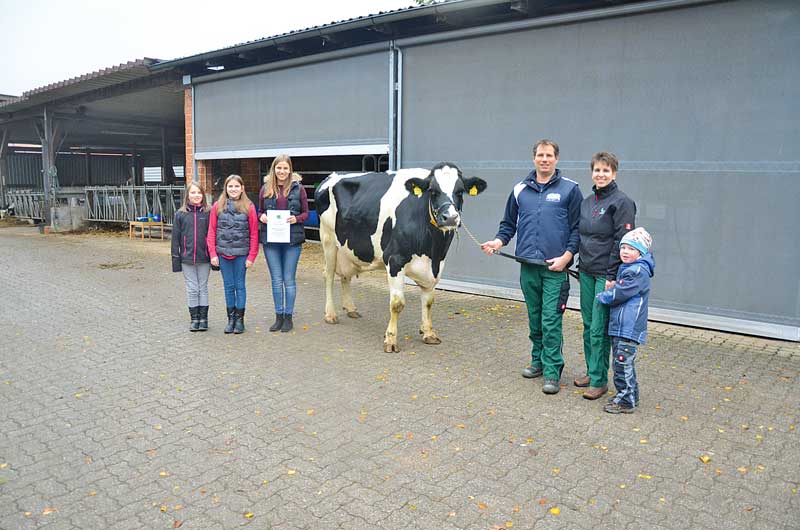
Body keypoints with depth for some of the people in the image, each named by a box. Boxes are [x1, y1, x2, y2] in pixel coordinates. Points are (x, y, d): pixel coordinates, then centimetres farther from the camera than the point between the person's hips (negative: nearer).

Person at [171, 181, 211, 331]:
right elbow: (175, 237, 4)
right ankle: (194, 319, 16)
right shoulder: (180, 214, 3)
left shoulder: (208, 213, -1)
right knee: (192, 289, 6)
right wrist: (175, 257, 1)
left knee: (203, 288, 8)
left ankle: (203, 318, 17)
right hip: (187, 258, 1)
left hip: (204, 258, -1)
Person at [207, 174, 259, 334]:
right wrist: (213, 254, -2)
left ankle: (240, 319, 15)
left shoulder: (248, 207, -1)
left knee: (240, 286, 6)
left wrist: (251, 256, -6)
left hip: (241, 253, -2)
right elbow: (212, 231, 4)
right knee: (228, 286, 9)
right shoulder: (218, 206, 3)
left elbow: (254, 233, -2)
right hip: (223, 253, 2)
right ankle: (231, 318, 19)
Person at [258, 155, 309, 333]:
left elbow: (306, 213, 4)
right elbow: (260, 211, 15)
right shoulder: (265, 189, 6)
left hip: (292, 240, -2)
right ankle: (278, 317, 19)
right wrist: (261, 217, -7)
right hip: (270, 240, 2)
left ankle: (288, 317, 15)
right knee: (276, 280, 8)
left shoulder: (298, 188, 1)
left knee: (289, 279, 4)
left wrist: (296, 219, -15)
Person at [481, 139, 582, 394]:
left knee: (551, 321, -6)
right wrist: (498, 241, -1)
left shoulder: (570, 189, 1)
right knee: (534, 318, 14)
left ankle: (552, 372, 3)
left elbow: (578, 228, 0)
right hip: (527, 265, 4)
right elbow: (509, 223, 18)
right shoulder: (520, 189, 11)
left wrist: (566, 256, -10)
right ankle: (538, 361, 29)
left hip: (555, 267, -4)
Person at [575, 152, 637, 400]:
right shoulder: (587, 202, 13)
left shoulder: (622, 202, -10)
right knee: (588, 325, 14)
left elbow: (622, 242, -14)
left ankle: (599, 380, 7)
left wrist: (612, 275, -17)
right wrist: (580, 266, 15)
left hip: (606, 274, -7)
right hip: (587, 273, 7)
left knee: (599, 329, -4)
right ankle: (591, 371, 27)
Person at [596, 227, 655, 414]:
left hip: (629, 327, -10)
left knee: (622, 363, -6)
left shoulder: (638, 271, -16)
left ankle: (626, 401, 3)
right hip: (619, 326, 10)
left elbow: (619, 294, -17)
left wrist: (601, 297, -2)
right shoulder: (626, 268, 15)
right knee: (623, 363, 17)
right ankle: (630, 396, 29)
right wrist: (607, 293, 9)